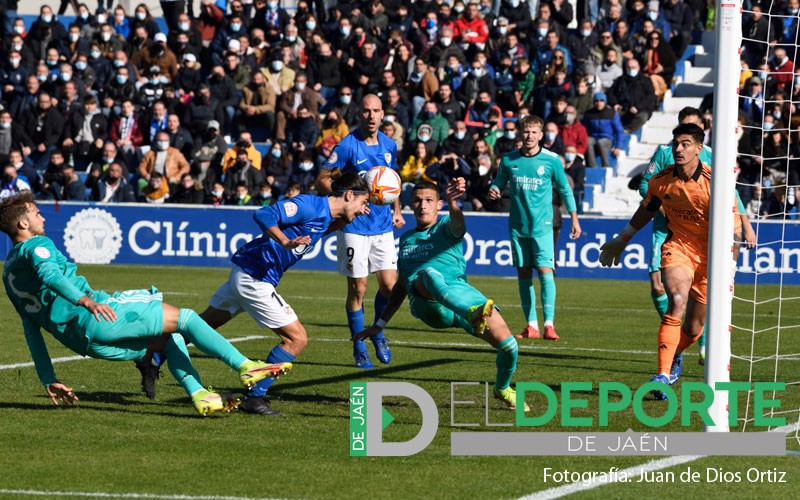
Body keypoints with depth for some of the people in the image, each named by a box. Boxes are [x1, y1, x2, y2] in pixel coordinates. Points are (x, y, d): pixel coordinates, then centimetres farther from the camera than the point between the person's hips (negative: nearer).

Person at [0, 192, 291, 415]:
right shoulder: (37, 245, -2)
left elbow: (31, 330, 26)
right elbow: (48, 274, -26)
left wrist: (48, 381, 28)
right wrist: (84, 300, -42)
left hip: (75, 337, 9)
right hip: (94, 318, -9)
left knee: (169, 337, 20)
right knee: (184, 318, -5)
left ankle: (198, 395, 1)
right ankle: (245, 367, -12)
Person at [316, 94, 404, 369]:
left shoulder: (389, 145, 7)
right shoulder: (347, 146, -10)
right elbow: (322, 181, -9)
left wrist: (396, 210, 11)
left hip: (383, 225, 5)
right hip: (354, 227, -5)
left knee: (389, 285, -1)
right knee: (358, 289, -1)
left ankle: (378, 334, 23)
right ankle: (359, 347, 11)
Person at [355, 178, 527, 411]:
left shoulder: (446, 227, 16)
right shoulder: (406, 239, 31)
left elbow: (458, 224, -11)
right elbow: (401, 286, 39)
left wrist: (452, 202, -35)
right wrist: (380, 324, 40)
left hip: (458, 291, -1)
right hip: (426, 304, 1)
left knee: (508, 345, -15)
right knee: (429, 273, -38)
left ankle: (503, 389, 22)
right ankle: (474, 314, -70)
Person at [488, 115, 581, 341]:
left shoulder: (552, 160, -3)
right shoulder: (509, 160, 3)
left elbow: (565, 189, 6)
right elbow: (499, 183, 15)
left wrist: (574, 219, 6)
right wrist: (493, 191, -10)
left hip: (542, 226, -3)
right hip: (517, 226, 3)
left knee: (545, 270, -14)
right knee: (523, 274, 4)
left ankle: (549, 324, -15)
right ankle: (531, 325, 10)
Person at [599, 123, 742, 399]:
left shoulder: (714, 181, -17)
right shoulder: (661, 180, -6)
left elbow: (732, 224, -13)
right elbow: (646, 210, 15)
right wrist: (622, 240, 24)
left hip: (709, 255, -1)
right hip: (678, 245, 1)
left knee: (693, 329, 5)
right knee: (677, 301, -28)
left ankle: (676, 354, 42)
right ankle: (663, 374, -30)